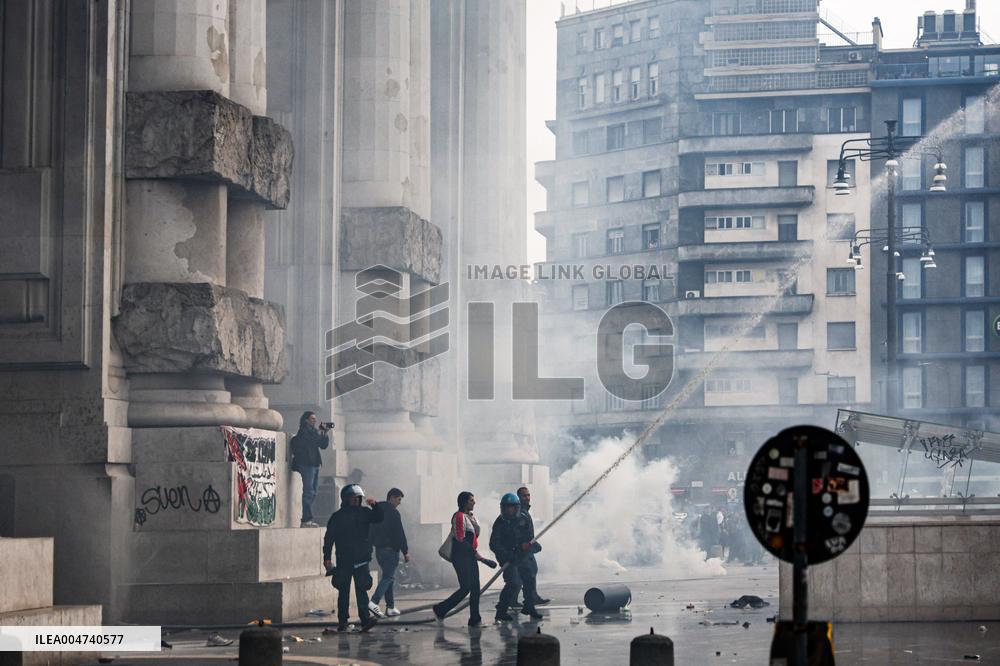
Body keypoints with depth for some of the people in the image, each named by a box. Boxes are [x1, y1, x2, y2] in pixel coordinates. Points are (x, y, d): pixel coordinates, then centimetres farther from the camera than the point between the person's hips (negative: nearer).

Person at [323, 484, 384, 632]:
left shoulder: (364, 513, 12)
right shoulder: (338, 516, 2)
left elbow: (379, 518, 4)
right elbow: (329, 537, 1)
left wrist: (375, 506, -13)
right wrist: (326, 557, -5)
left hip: (361, 559, 2)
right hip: (344, 561, -2)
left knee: (362, 590, -8)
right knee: (344, 591, 4)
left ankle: (365, 619, -17)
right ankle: (342, 621, 10)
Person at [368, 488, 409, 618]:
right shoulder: (393, 512, -12)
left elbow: (372, 531, 17)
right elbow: (399, 534, -13)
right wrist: (405, 552, -8)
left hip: (379, 548, 8)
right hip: (390, 549, -8)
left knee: (387, 577, 13)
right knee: (388, 577, -7)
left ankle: (390, 607, 12)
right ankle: (374, 602, -23)